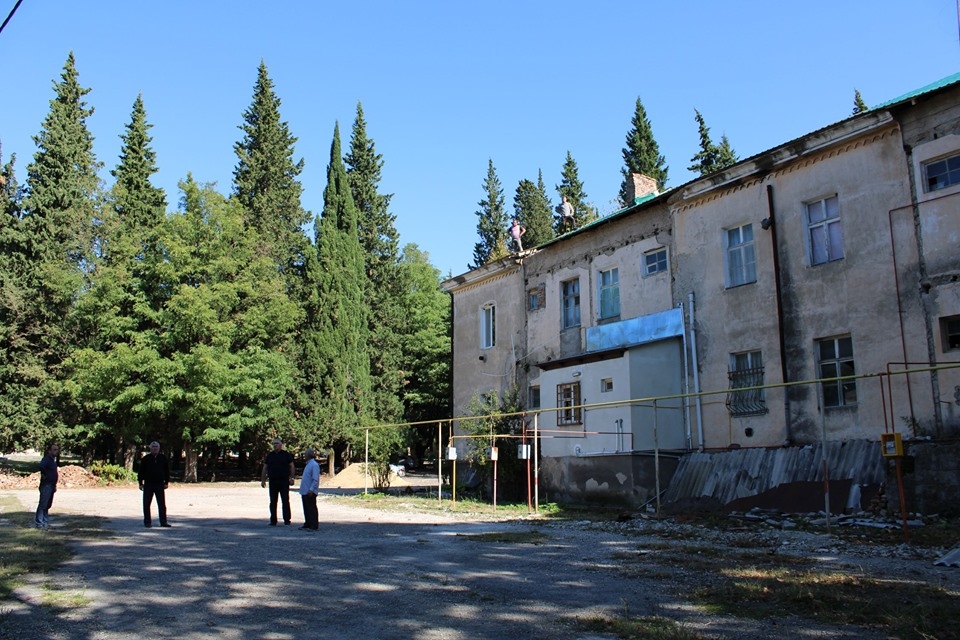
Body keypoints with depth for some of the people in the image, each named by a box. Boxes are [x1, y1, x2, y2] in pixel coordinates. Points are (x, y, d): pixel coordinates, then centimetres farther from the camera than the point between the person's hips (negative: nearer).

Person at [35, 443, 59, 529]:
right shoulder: (46, 459, -14)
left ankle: (45, 522, 22)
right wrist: (44, 475, -23)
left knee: (48, 505, 15)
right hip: (46, 485, -10)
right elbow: (41, 466, -37)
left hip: (51, 485, 10)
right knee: (43, 505, -5)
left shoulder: (53, 460, 15)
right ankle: (40, 523, -1)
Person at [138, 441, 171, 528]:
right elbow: (141, 471, 3)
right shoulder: (145, 459, 2)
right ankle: (147, 522, 12)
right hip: (148, 484, -1)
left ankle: (163, 521, 8)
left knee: (162, 504, 2)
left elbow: (167, 471, 11)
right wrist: (140, 483, -3)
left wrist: (166, 482, 5)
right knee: (146, 504, 2)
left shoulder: (163, 458, 7)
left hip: (160, 484, 1)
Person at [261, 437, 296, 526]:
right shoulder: (269, 455, 11)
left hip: (284, 481, -3)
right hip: (272, 481, 3)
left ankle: (287, 520, 4)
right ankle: (273, 521, 12)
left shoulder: (286, 455, 2)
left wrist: (292, 478, -7)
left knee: (285, 501, -1)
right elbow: (265, 468, 13)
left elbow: (292, 467, 2)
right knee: (273, 502, 5)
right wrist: (263, 480, 7)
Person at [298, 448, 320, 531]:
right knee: (306, 508, 15)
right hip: (304, 491, 9)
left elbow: (315, 479, -20)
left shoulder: (314, 465, -16)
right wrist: (302, 488, 18)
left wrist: (311, 489, -25)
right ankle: (307, 524, 24)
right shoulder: (308, 464, 14)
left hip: (310, 492, -9)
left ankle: (314, 526, 0)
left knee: (312, 508, -4)